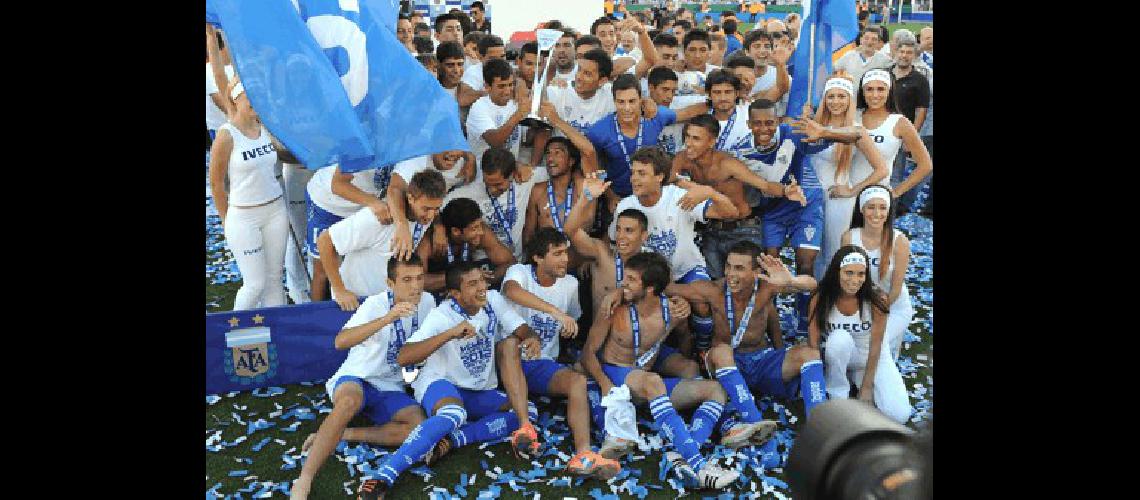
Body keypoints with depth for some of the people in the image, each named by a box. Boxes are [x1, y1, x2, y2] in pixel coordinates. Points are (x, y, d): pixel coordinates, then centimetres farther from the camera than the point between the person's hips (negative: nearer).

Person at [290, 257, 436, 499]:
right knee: (350, 401, -41)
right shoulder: (376, 304, -15)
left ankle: (342, 434, -17)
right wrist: (386, 319, -40)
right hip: (355, 379, -4)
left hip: (391, 389, 4)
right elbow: (340, 341, -31)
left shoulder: (427, 301, 0)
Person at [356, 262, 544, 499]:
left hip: (481, 393, 6)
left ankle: (452, 439, -27)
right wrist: (450, 333, -37)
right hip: (440, 384, -6)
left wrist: (532, 339, -27)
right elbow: (403, 358, -28)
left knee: (529, 411, -17)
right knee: (455, 415, -40)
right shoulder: (442, 316, -18)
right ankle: (384, 476, -44)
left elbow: (523, 330, -1)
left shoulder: (493, 300, -4)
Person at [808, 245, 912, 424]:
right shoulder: (821, 298, -18)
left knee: (899, 415, -18)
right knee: (840, 338, -36)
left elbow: (876, 346, -17)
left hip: (873, 359, 0)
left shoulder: (876, 299, -21)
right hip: (839, 357, 0)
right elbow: (813, 343, -17)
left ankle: (857, 381, 9)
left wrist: (867, 387, -16)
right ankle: (837, 395, -14)